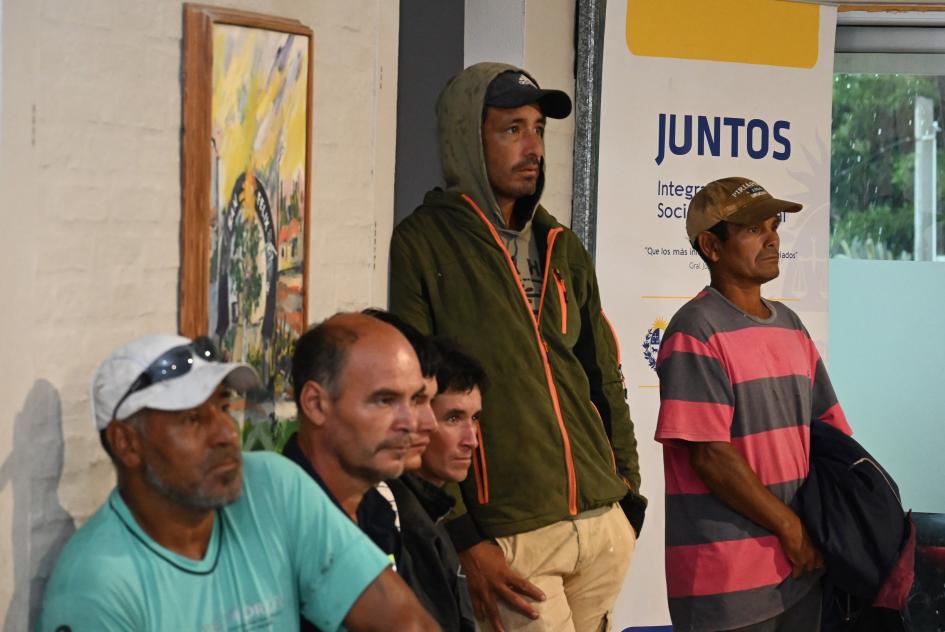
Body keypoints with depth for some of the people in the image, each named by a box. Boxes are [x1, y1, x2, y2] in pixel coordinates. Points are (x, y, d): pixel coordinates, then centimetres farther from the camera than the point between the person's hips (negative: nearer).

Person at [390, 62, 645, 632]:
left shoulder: (563, 249, 16)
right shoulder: (420, 249, -6)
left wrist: (628, 492, 14)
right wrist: (464, 541, -14)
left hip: (603, 527, 6)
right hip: (509, 542, -6)